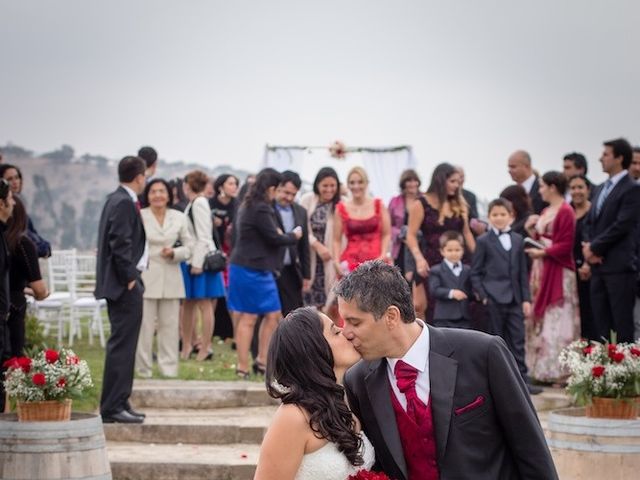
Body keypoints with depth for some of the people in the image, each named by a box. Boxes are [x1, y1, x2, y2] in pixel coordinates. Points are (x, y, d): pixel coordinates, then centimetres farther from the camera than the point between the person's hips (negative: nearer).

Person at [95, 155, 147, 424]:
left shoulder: (115, 199, 15)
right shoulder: (124, 203, -15)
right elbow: (120, 243, -22)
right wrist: (129, 277, -17)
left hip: (121, 283, 11)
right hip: (125, 284, -11)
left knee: (122, 345, 14)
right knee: (122, 345, -8)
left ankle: (118, 403, 20)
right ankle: (113, 407, -6)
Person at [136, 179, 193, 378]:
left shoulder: (179, 218, 9)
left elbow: (190, 246, 11)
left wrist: (174, 253, -7)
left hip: (171, 277, 3)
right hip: (145, 276, -3)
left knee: (170, 324, 6)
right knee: (144, 325, -4)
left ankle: (169, 369, 13)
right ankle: (144, 369, 6)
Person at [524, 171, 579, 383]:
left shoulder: (565, 211, -12)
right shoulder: (546, 211, 15)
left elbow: (566, 245, -17)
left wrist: (542, 252, -19)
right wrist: (531, 230, 2)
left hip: (558, 273, -9)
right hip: (542, 271, 9)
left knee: (557, 321, -6)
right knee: (541, 320, 8)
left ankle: (560, 371, -3)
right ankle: (543, 369, 13)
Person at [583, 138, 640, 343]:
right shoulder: (601, 189, 19)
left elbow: (622, 225, -15)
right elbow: (590, 222, 18)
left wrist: (594, 247, -10)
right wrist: (588, 246, -1)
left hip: (619, 266, -8)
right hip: (599, 265, 8)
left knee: (622, 323, -6)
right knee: (601, 324, 7)